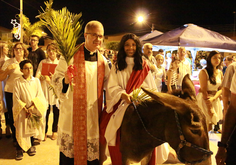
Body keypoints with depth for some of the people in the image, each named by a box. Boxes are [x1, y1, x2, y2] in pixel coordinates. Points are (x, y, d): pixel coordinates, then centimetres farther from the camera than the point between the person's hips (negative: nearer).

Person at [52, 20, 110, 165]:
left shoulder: (103, 61, 7)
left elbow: (108, 84, 15)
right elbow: (57, 78, -9)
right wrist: (65, 81, -28)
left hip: (94, 113, 4)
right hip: (72, 114, -3)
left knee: (93, 153, 9)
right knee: (69, 153, 4)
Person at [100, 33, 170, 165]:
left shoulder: (144, 66, 10)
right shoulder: (117, 66, 10)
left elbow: (150, 87, 7)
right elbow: (112, 87, 0)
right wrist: (123, 95, -19)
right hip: (121, 106, 1)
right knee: (120, 141, -7)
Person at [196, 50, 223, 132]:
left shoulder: (220, 73, 8)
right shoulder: (204, 72, -12)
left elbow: (221, 89, 4)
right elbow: (204, 90, -15)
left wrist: (213, 98, -16)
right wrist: (210, 107, -18)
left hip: (215, 99, 6)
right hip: (204, 99, -6)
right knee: (207, 127, -6)